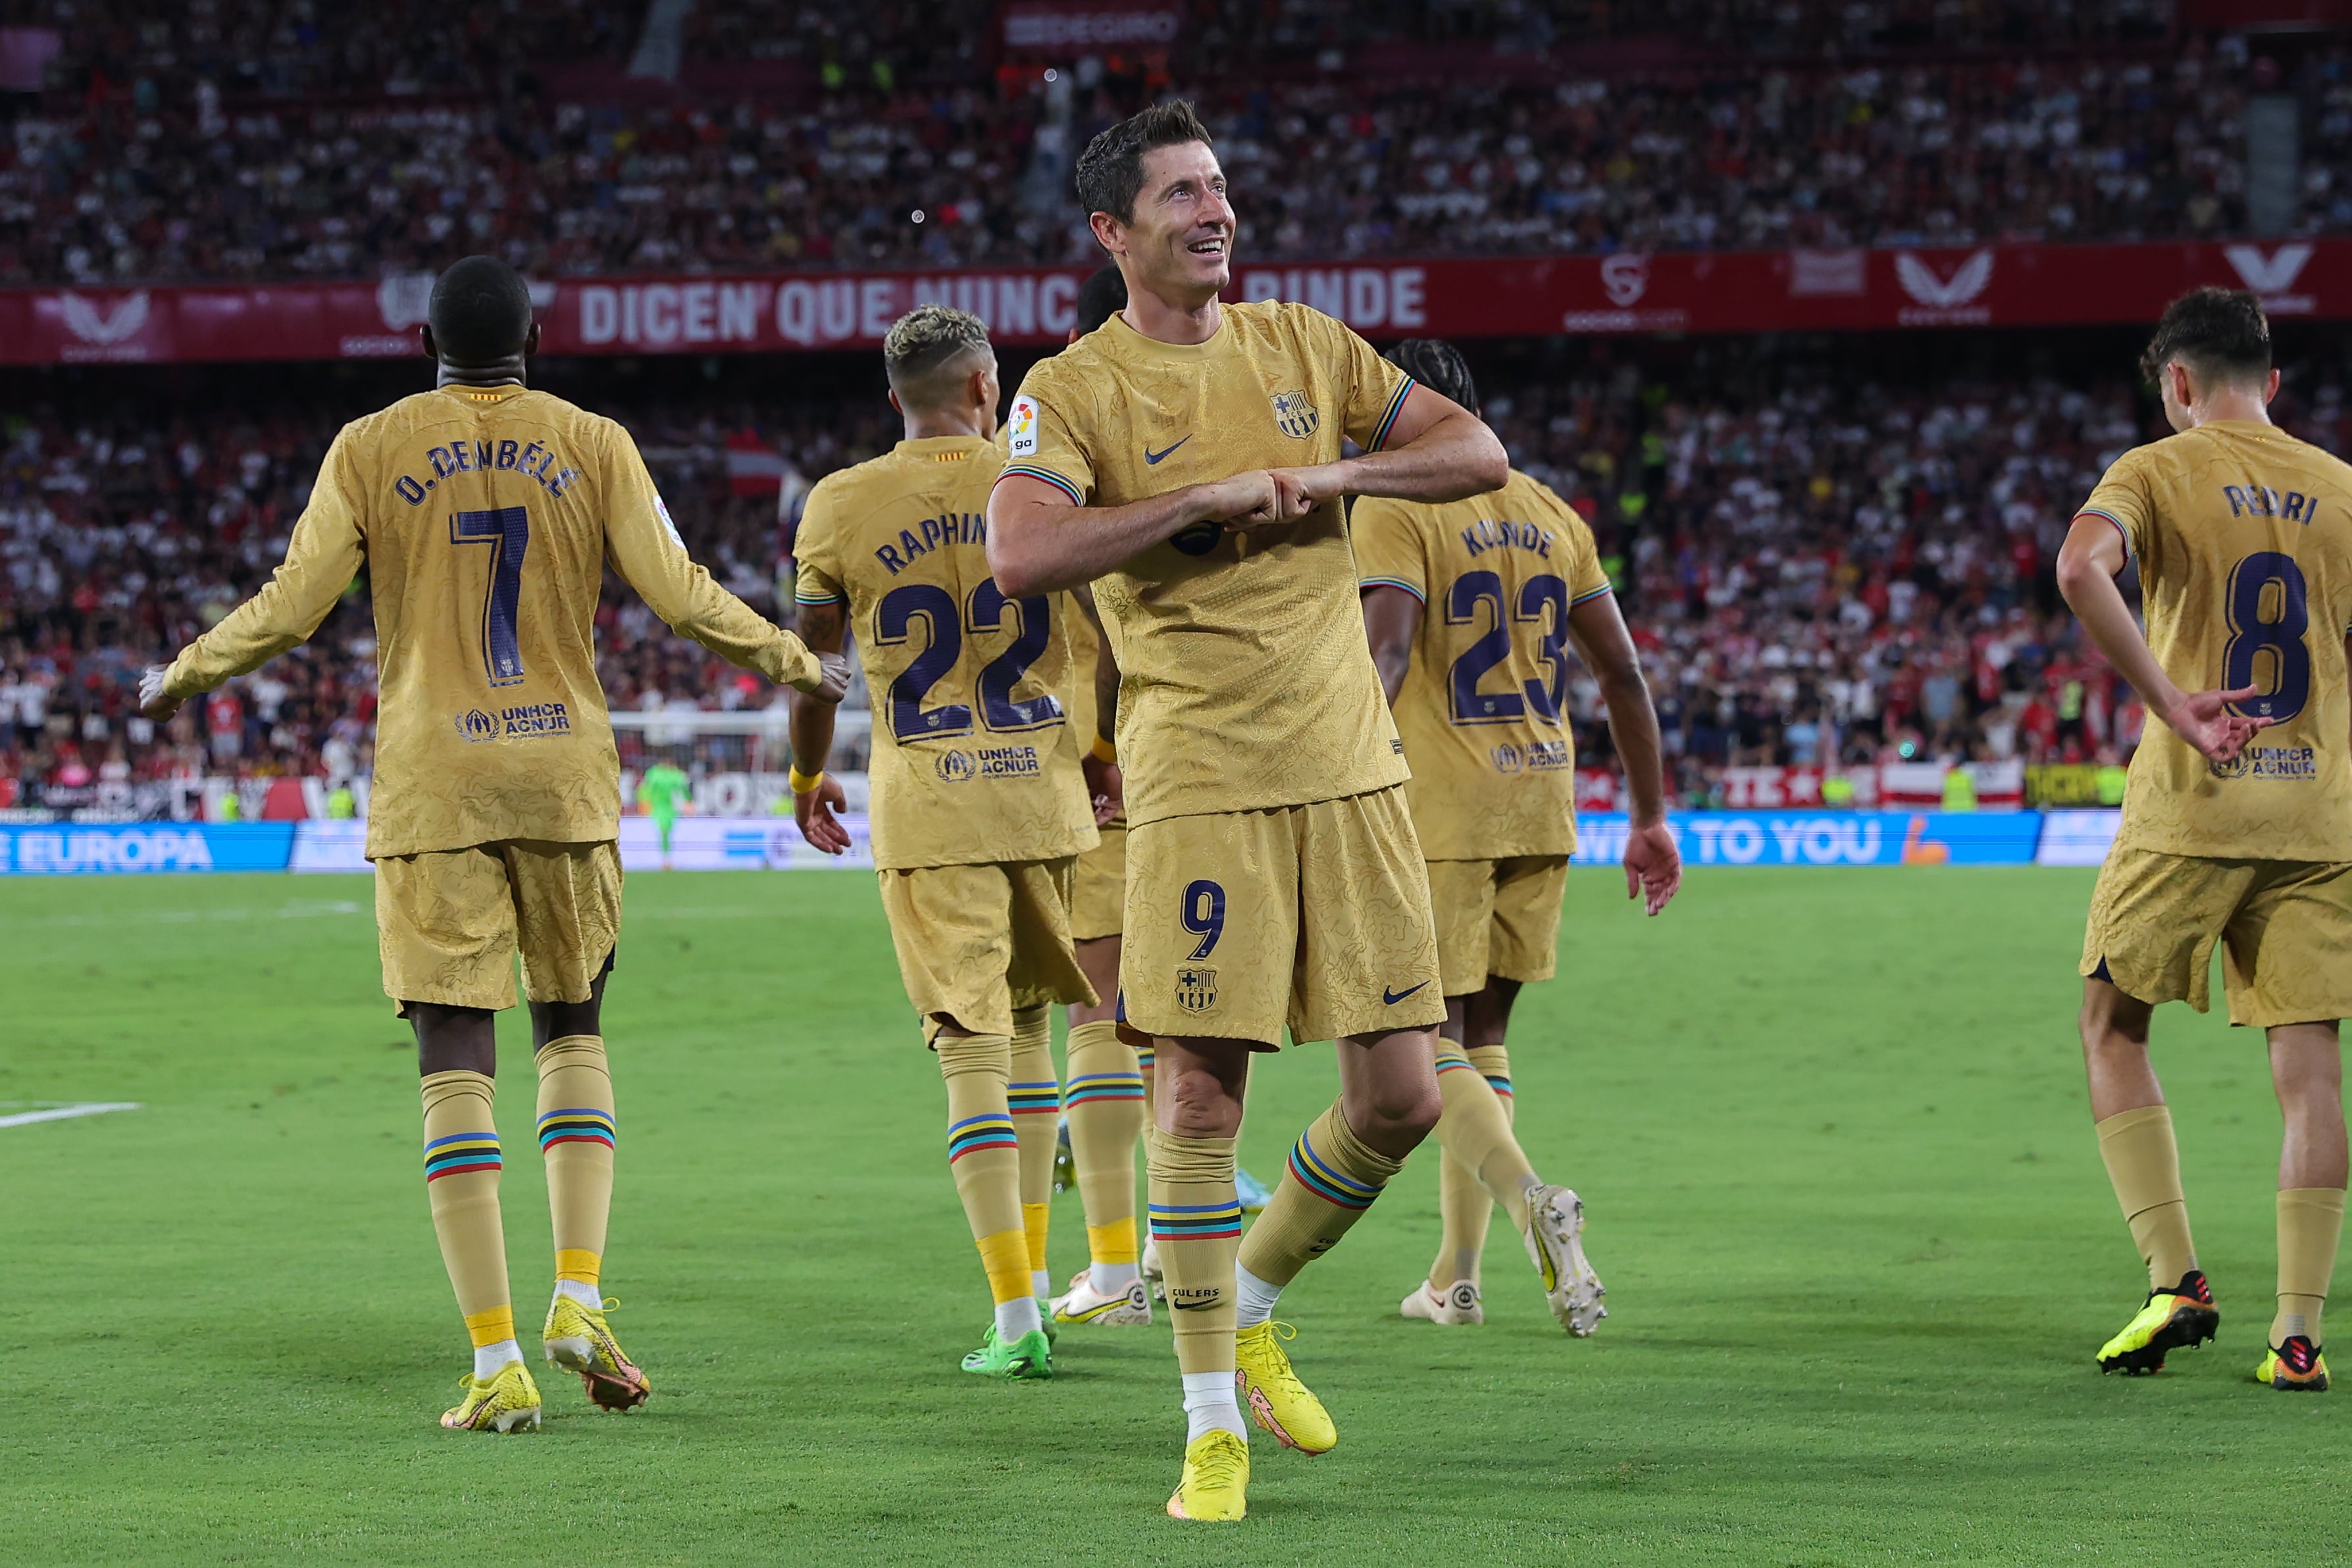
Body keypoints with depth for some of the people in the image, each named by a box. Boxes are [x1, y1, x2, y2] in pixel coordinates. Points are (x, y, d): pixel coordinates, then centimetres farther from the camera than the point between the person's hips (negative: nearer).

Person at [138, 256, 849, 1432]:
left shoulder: (372, 450, 2)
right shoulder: (593, 446, 4)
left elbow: (291, 606, -1)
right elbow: (681, 597, 0)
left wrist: (184, 676, 16)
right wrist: (795, 663, 16)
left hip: (432, 784, -1)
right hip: (566, 772, 1)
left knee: (456, 1064, -1)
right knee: (574, 1033, 17)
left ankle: (496, 1366, -6)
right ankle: (579, 1299, 1)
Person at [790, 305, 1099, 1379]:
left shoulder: (841, 507, -1)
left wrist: (806, 779, 23)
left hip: (926, 806, -2)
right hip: (1043, 790, 2)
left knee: (973, 1050, -4)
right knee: (1029, 1022, 19)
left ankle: (1016, 1318, -10)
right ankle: (1031, 1273, 25)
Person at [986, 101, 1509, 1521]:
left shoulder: (1302, 346, 12)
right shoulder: (1076, 390, -2)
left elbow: (1480, 455, 12)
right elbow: (1021, 553, -19)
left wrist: (1331, 474, -5)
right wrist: (1204, 499, -19)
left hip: (1351, 767, 4)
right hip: (1200, 782, -4)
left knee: (1402, 1096, 2)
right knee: (1201, 1092, -7)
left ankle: (1256, 1310, 26)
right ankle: (1214, 1420, 5)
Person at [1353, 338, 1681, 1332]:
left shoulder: (1393, 510, -6)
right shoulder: (1550, 515, 13)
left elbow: (1385, 652, -21)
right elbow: (1621, 670, 13)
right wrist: (1650, 820, 17)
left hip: (1437, 812, -6)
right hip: (1542, 811, 6)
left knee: (1424, 1043, -1)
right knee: (1480, 1037, 15)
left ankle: (1531, 1201, -23)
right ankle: (1456, 1276, 16)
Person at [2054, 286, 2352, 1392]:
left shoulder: (2158, 471, -2)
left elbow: (2080, 567, -23)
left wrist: (2171, 705, -21)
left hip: (2192, 805, -3)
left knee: (2113, 1024, 12)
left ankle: (2176, 1282, 2)